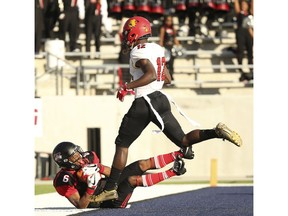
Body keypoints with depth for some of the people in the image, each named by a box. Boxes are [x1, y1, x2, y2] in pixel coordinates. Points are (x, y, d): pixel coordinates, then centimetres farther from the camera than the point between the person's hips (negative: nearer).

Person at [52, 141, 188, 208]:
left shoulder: (87, 158, 0)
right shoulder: (64, 181, -22)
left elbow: (111, 173, 7)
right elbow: (81, 206, -23)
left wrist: (99, 168, -17)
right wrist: (91, 187, -38)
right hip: (105, 203, -8)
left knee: (143, 164, -5)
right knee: (133, 180, -26)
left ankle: (179, 154, -3)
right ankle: (172, 172, -19)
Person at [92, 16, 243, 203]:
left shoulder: (138, 52, -11)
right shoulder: (157, 49, 13)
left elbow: (151, 74, -26)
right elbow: (167, 79, 17)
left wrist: (127, 87, -21)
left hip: (144, 103, -7)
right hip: (161, 99, 7)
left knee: (122, 144, 4)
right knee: (183, 141, 9)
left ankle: (111, 188, 2)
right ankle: (217, 132, -15)